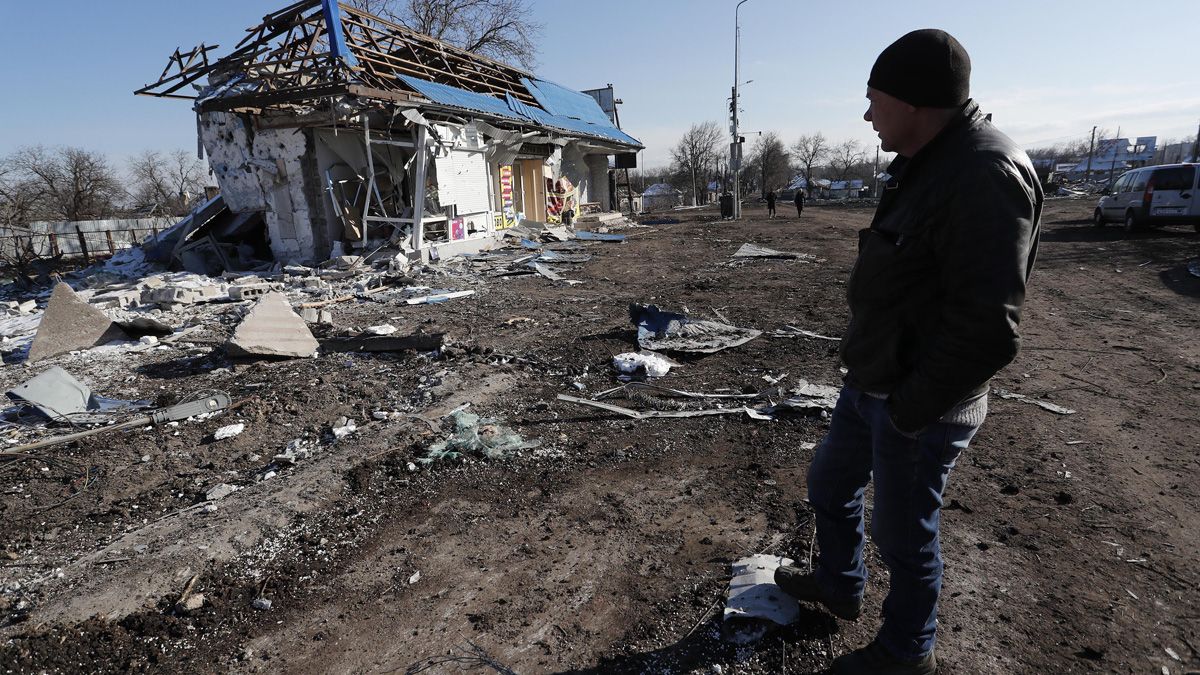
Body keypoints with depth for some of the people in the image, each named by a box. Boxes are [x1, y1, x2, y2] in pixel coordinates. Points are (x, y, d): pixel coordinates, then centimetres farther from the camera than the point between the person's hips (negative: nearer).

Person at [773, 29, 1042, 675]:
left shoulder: (984, 176, -23)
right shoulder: (924, 166, 9)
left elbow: (987, 331, -27)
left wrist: (908, 410, -19)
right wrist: (870, 374, 14)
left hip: (915, 409, -9)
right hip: (869, 384, 10)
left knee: (904, 534, 11)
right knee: (829, 484, 24)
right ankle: (838, 584, 49)